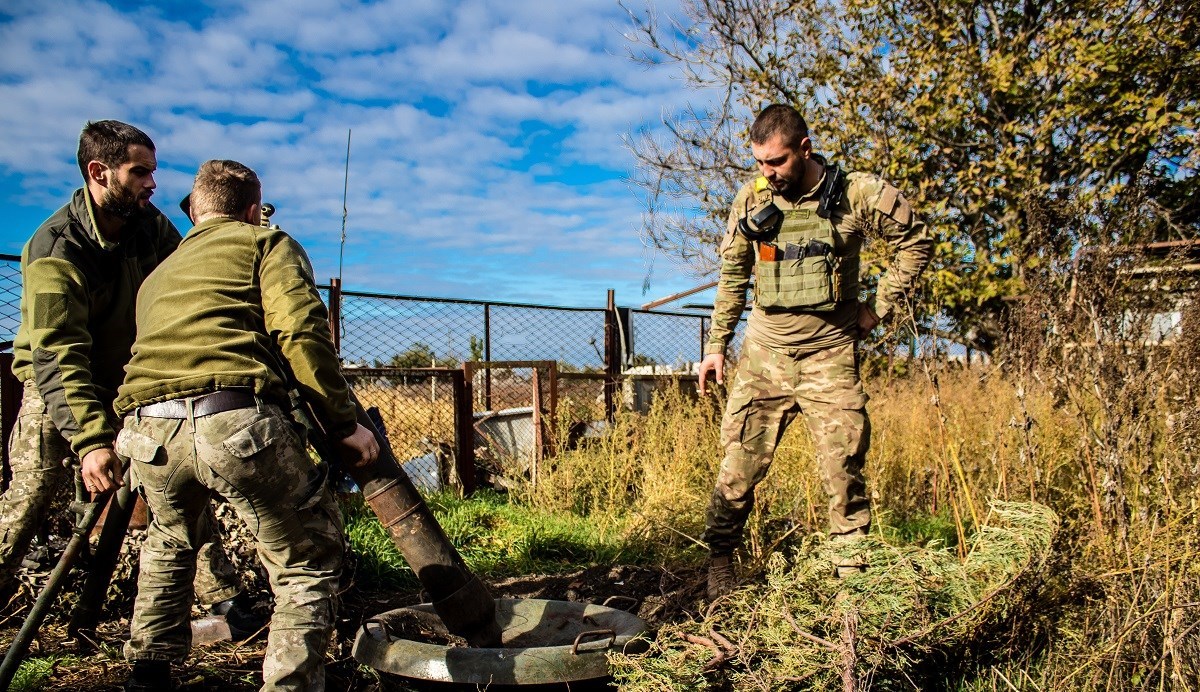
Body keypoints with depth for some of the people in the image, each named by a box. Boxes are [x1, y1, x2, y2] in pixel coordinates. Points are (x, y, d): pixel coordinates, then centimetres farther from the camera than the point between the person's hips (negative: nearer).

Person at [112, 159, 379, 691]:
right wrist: (343, 423, 0)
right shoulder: (266, 242, 16)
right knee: (309, 560, 10)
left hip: (147, 427, 7)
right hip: (237, 420, -6)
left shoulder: (157, 275, 34)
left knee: (169, 541, 35)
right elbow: (301, 333, -2)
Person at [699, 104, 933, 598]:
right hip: (763, 354, 2)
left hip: (829, 357, -1)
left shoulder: (858, 195, -6)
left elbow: (916, 242, 7)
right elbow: (732, 275, 10)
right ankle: (717, 562, 18)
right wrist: (716, 344, 7)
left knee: (844, 472, 2)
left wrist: (880, 306, 1)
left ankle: (853, 577, 16)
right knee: (739, 465, 1)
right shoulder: (752, 198, 2)